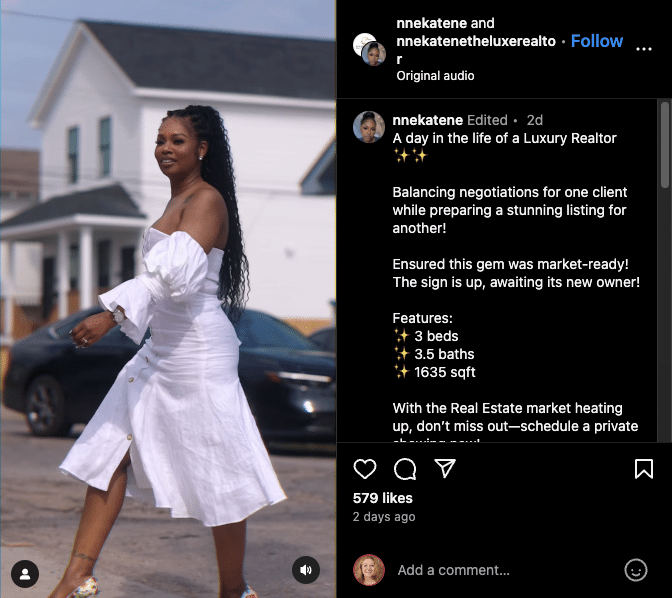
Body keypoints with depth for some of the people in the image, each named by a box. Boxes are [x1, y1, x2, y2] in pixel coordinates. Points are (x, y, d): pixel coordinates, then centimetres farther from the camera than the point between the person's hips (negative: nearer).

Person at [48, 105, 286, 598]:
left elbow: (178, 275, -26)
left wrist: (112, 314, -33)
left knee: (218, 474, -2)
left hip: (199, 351, -10)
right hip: (162, 349, 10)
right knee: (110, 450, 4)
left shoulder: (207, 200, -13)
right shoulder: (178, 202, 16)